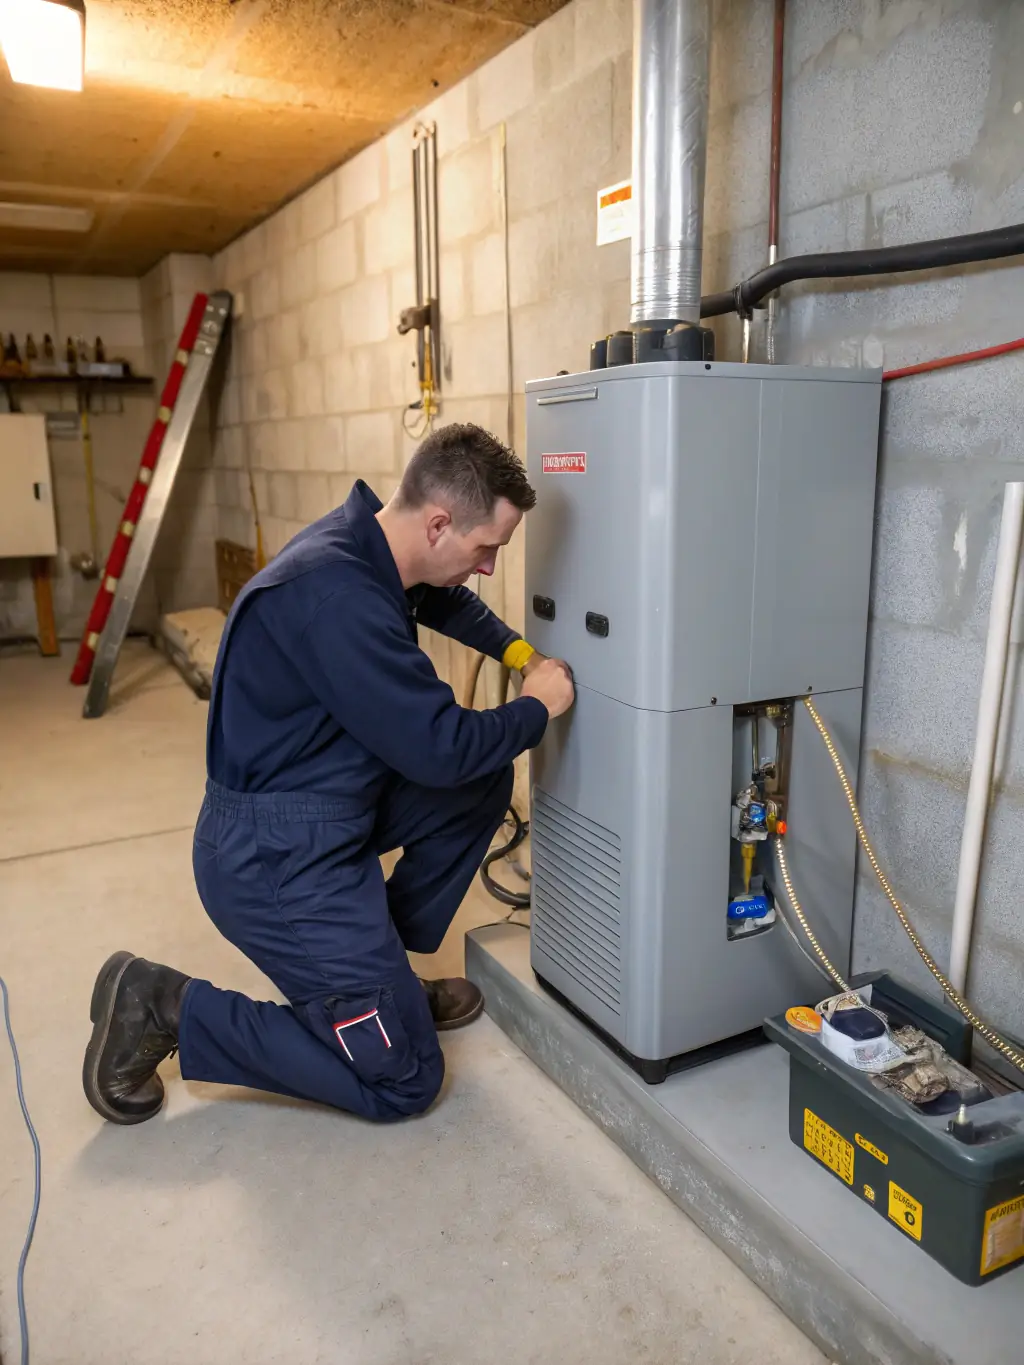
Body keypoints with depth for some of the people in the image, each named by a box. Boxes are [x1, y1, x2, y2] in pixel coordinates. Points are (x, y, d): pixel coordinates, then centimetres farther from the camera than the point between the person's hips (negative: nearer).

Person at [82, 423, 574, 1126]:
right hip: (275, 860, -10)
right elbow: (438, 747, -25)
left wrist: (519, 651, 11)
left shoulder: (366, 542, 1)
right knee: (404, 1080, 1)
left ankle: (379, 968, 19)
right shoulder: (337, 597, -30)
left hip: (330, 806, 10)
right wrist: (538, 708, -9)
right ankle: (164, 1007, 5)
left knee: (486, 780, 12)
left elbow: (445, 601, 24)